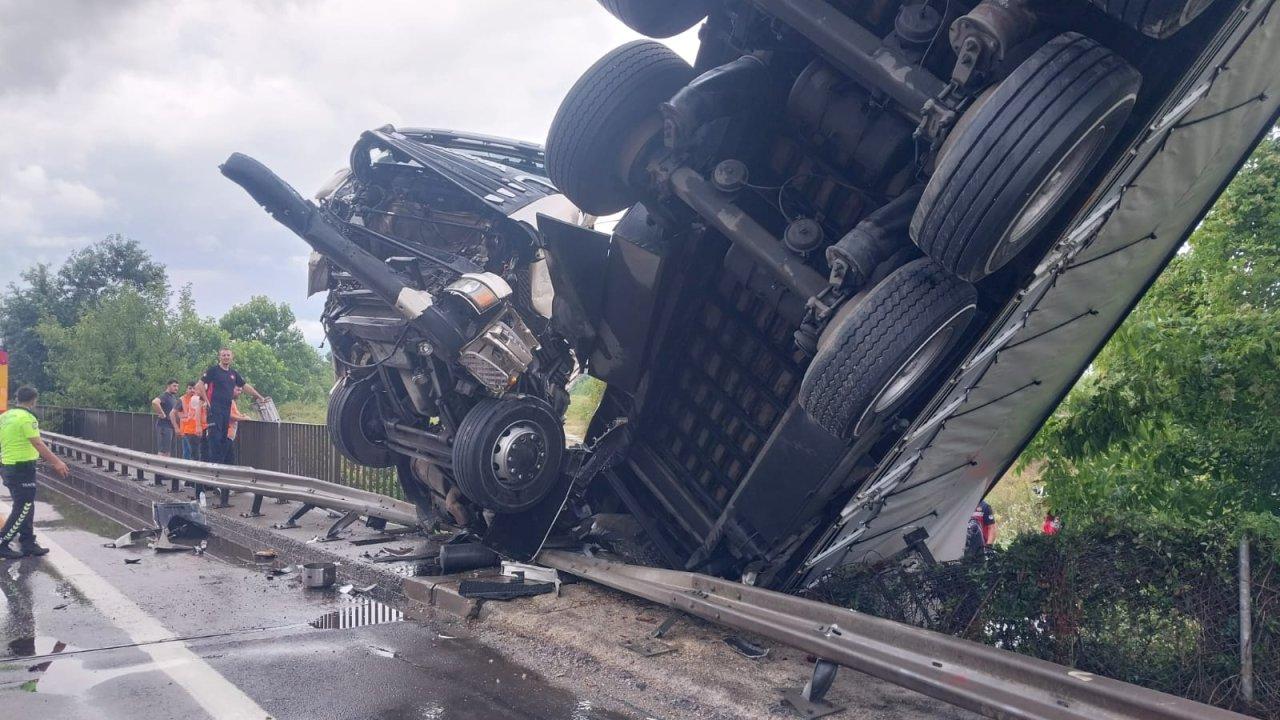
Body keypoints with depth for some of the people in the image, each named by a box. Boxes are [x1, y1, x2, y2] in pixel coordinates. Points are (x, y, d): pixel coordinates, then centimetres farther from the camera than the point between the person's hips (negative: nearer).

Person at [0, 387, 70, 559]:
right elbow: (38, 444, -21)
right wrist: (57, 463, -20)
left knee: (24, 507, 15)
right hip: (23, 467, -9)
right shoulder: (26, 418, -15)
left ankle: (27, 544, 18)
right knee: (23, 508, -2)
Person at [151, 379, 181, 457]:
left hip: (171, 426, 10)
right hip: (164, 425, -10)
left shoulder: (174, 397, 18)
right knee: (163, 452, -12)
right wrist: (162, 414, -24)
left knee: (168, 452, 10)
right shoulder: (164, 395, -11)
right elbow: (154, 402, -33)